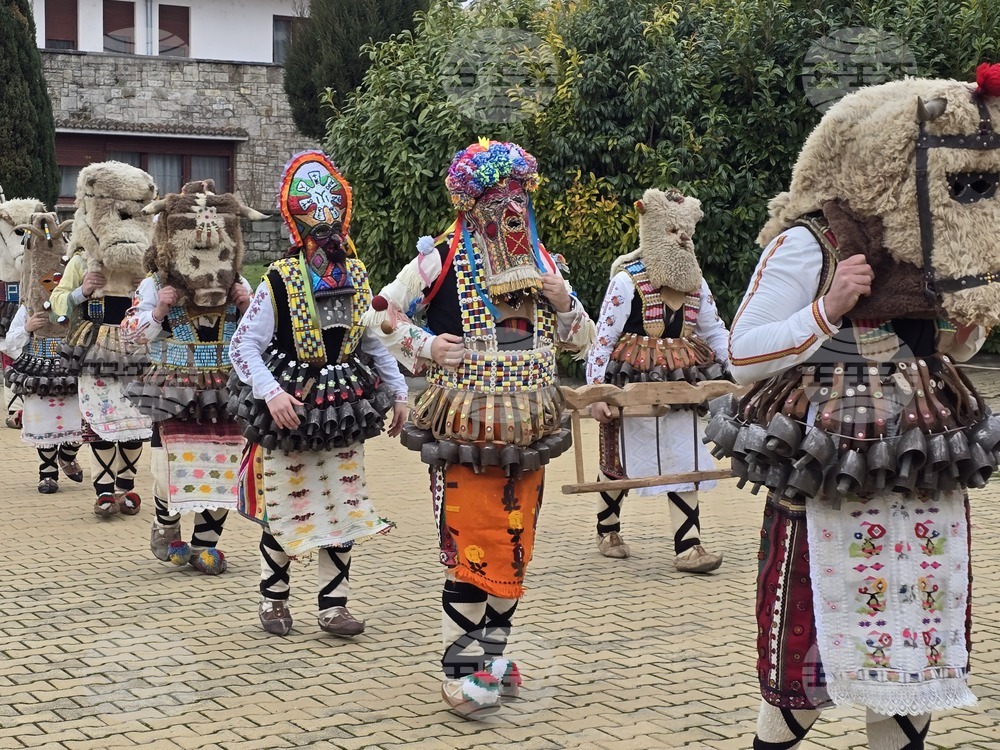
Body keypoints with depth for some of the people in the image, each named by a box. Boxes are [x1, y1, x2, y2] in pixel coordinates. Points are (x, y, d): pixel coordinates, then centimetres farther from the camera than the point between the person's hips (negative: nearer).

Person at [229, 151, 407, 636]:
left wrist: (397, 392, 12)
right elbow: (242, 346, -11)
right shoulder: (279, 283, -10)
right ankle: (273, 599, 25)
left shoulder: (357, 278, 5)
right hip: (288, 414, -4)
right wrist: (271, 392, -24)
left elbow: (374, 342, 16)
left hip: (343, 412, 5)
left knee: (343, 512, 6)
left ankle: (333, 606, 17)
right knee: (285, 514, 4)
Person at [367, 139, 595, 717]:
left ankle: (491, 654, 26)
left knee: (513, 550, 11)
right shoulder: (442, 259, -6)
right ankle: (461, 669, 8)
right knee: (472, 551, -4)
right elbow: (383, 314, 2)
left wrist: (564, 302, -3)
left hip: (528, 432, 5)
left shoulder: (542, 263, 10)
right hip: (467, 432, -5)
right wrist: (425, 348, -13)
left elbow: (582, 340, 17)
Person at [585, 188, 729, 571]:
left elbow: (716, 334, 14)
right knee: (618, 461, 10)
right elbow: (603, 338, -13)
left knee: (686, 463, 0)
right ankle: (607, 532, 31)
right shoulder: (627, 281, -12)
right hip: (631, 389, -5)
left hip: (679, 391, 5)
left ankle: (688, 547, 2)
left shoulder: (696, 284, 6)